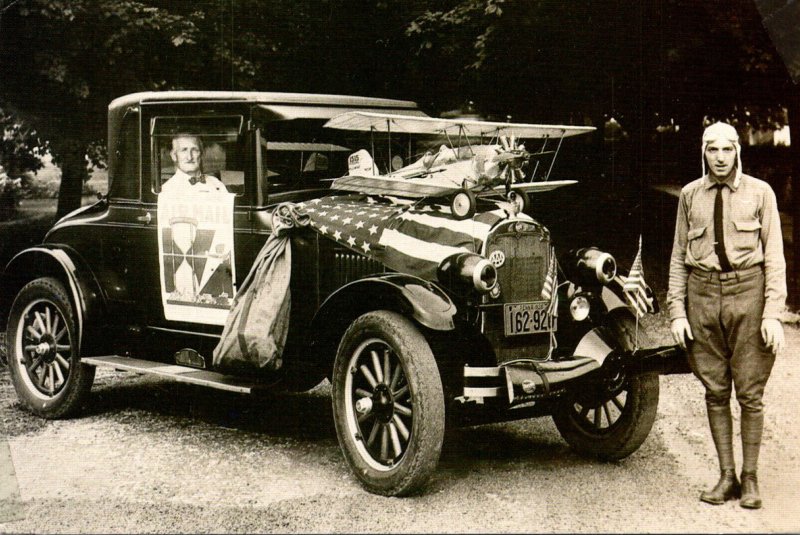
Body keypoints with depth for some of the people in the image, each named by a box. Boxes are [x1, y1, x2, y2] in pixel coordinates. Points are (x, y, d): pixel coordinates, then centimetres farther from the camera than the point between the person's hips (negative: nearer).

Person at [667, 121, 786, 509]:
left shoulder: (759, 193, 1)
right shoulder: (690, 195, 8)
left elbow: (774, 256, 0)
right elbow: (678, 256, 11)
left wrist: (773, 314, -7)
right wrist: (677, 312, 5)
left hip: (748, 292, -2)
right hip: (702, 292, 2)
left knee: (749, 392, 0)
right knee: (715, 391, 7)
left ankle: (750, 478, 13)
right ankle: (726, 476, 17)